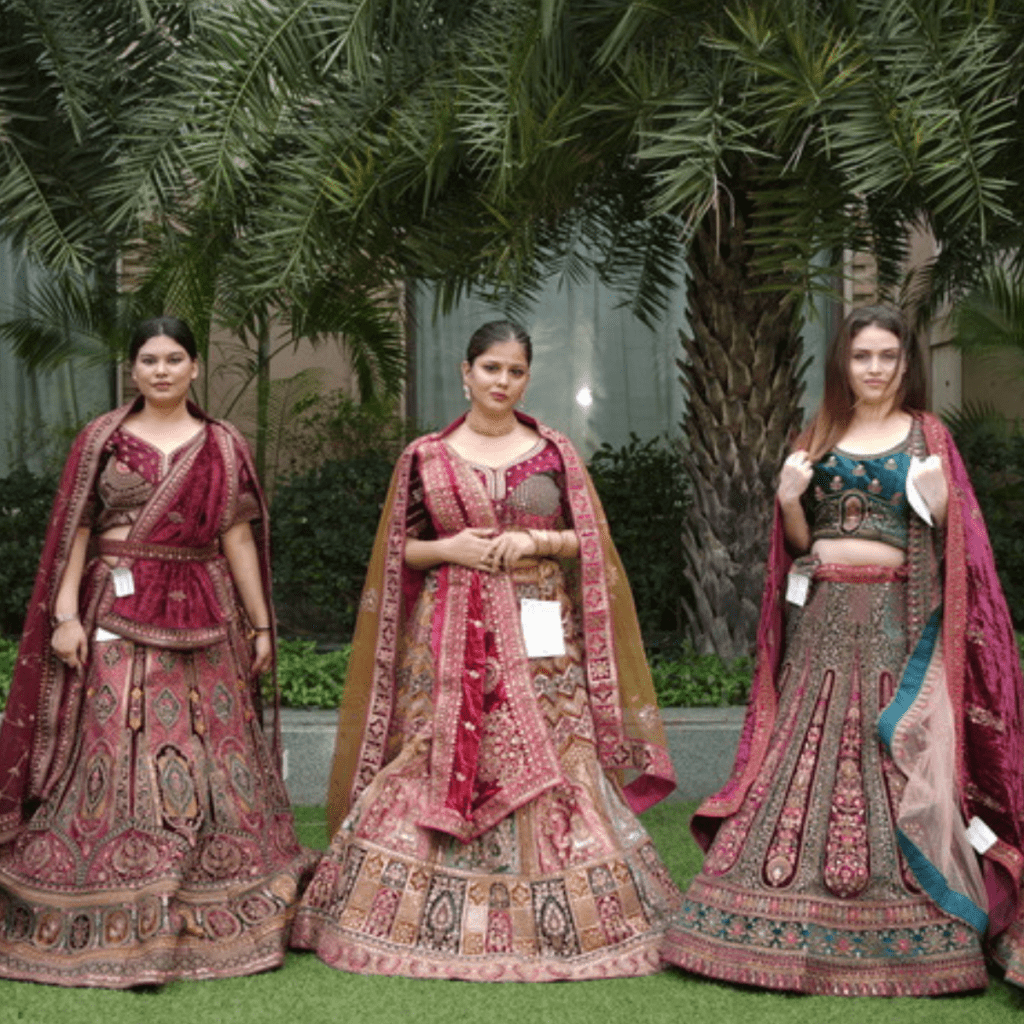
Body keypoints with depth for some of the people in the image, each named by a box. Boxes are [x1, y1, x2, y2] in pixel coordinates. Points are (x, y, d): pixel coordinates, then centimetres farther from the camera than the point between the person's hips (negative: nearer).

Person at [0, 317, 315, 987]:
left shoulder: (223, 445, 11)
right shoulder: (103, 437, 8)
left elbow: (238, 537, 9)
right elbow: (75, 530, 3)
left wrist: (261, 626, 7)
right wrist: (66, 613, -7)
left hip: (203, 617, 2)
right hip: (116, 612, -2)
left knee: (212, 758, 1)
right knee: (113, 755, -7)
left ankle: (213, 919, 11)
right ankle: (114, 924, -1)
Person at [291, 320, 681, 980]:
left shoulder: (554, 453, 8)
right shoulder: (426, 457, 7)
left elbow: (589, 542, 8)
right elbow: (400, 550, 9)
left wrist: (535, 541, -8)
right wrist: (449, 548, -8)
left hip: (538, 635, 0)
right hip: (450, 634, 0)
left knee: (547, 763, -4)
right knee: (434, 763, -3)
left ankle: (548, 921, 6)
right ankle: (433, 919, 8)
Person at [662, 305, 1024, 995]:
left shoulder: (927, 437, 7)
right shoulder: (818, 438, 14)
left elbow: (953, 542, 3)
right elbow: (801, 541, 12)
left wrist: (938, 507, -16)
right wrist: (789, 500, -5)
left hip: (896, 620, -2)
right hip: (822, 618, 3)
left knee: (896, 768, -5)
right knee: (804, 759, 0)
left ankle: (903, 934, 2)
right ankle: (797, 925, 8)